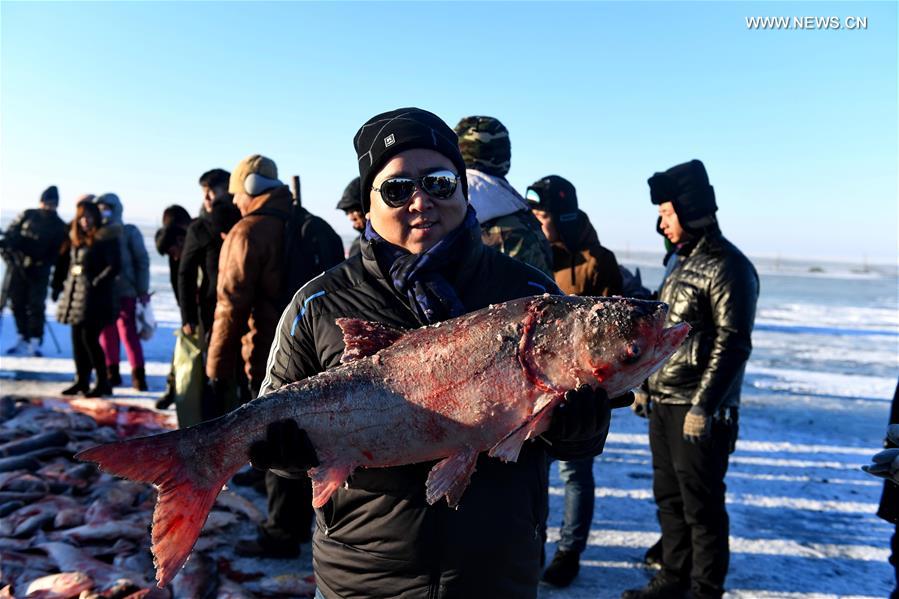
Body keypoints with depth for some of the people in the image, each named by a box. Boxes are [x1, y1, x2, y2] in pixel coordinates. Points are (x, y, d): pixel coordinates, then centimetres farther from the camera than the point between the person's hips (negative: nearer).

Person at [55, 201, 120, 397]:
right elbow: (72, 264, 22)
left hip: (93, 297, -8)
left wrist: (96, 282, -18)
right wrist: (67, 284, 11)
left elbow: (114, 266, -14)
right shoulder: (76, 239, 17)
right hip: (75, 294, 8)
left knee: (90, 339, -9)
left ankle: (103, 383, 2)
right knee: (78, 339, 10)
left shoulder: (106, 238, -8)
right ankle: (81, 380, 20)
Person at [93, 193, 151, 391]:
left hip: (125, 291, -4)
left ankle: (138, 374, 0)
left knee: (128, 333, -7)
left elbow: (142, 261, -1)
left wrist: (142, 289, -6)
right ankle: (112, 372, 18)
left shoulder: (129, 232, 1)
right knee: (106, 334, 7)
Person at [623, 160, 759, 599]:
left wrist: (703, 405, -19)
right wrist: (644, 384, 18)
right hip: (662, 404, 8)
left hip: (698, 410, -8)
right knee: (669, 498, 17)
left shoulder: (727, 267, -13)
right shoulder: (677, 259, 13)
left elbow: (732, 345, -18)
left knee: (701, 505, 4)